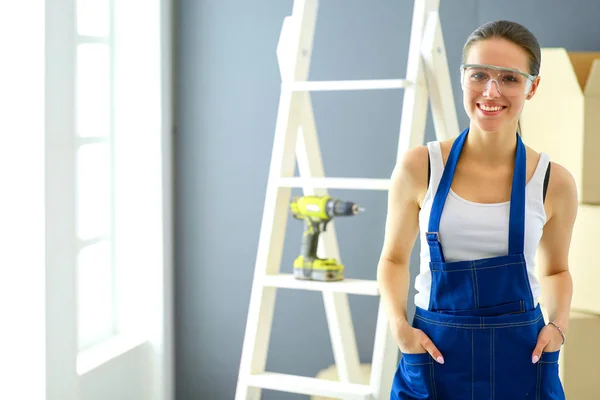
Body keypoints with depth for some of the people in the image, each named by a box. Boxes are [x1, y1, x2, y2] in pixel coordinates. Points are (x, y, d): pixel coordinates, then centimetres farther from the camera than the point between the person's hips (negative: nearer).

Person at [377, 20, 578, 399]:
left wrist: (558, 323, -4)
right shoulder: (419, 168, -7)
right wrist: (399, 325, -9)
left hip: (520, 358, 1)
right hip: (434, 354, 0)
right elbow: (394, 259, 5)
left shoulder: (554, 182, -4)